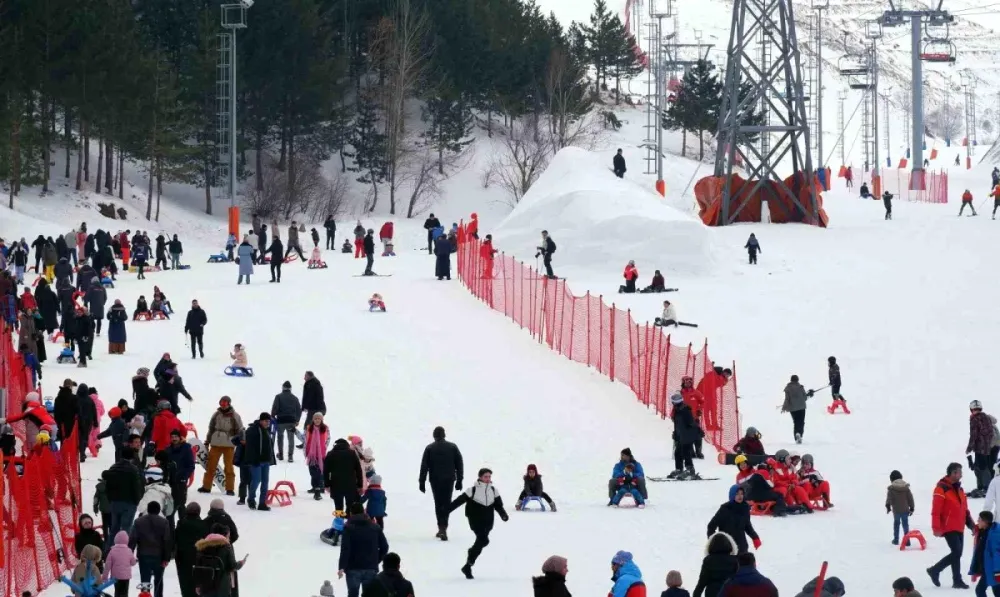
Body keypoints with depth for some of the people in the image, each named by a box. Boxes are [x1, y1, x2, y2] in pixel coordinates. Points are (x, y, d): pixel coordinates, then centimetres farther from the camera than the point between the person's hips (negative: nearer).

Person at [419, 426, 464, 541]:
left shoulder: (429, 448, -2)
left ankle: (441, 528, 2)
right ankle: (443, 529, -5)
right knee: (446, 504, 6)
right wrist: (459, 480, 9)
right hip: (449, 480, 0)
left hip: (435, 480, 0)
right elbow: (460, 464, 3)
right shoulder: (452, 447, 1)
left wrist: (422, 482, 1)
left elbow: (424, 466, -3)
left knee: (438, 503, 10)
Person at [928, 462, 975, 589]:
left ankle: (935, 570, 16)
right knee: (957, 552, -14)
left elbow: (964, 509, 20)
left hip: (959, 527, 9)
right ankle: (957, 580, -4)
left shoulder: (959, 489, 15)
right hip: (948, 527, -9)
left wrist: (970, 523, 11)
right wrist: (936, 528, -21)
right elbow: (936, 510, -16)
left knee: (957, 554, 8)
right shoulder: (941, 489, -12)